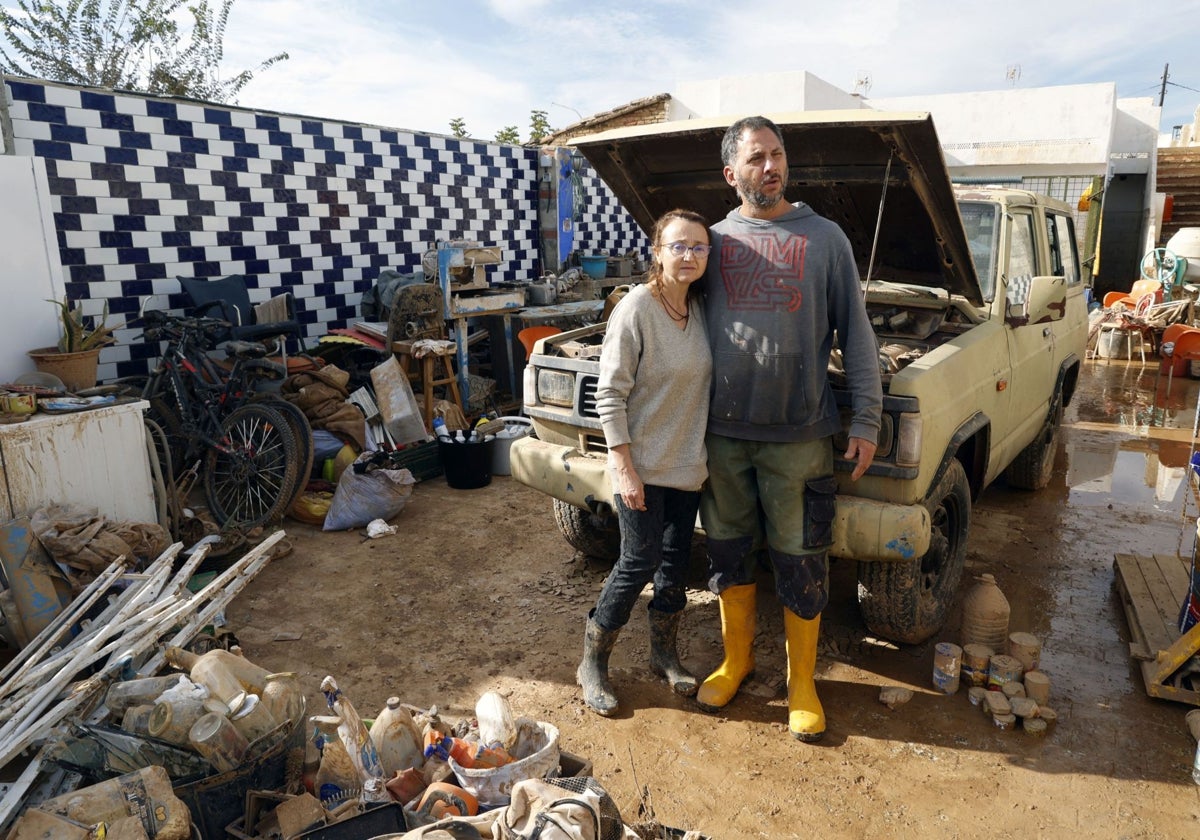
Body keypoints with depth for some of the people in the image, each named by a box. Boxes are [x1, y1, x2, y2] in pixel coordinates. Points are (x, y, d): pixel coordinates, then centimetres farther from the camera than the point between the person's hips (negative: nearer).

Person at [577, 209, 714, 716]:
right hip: (643, 466, -6)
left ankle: (664, 655, 34)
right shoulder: (636, 309, -16)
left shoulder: (701, 309, 4)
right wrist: (625, 469, -20)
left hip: (687, 465, 6)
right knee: (640, 562, -2)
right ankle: (592, 665, 17)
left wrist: (704, 453, 7)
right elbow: (610, 395, -17)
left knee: (675, 563, 14)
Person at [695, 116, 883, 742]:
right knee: (729, 552, 13)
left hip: (799, 434, -2)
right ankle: (736, 658, 33)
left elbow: (856, 333, 3)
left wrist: (866, 420, -3)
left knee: (801, 562, 6)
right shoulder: (715, 241, 7)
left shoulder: (825, 238, 2)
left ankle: (802, 680, 25)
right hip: (722, 432, 2)